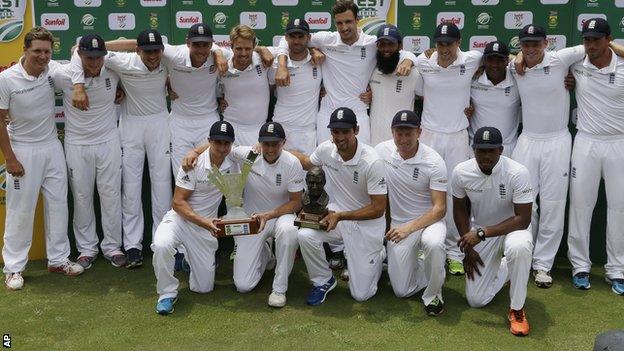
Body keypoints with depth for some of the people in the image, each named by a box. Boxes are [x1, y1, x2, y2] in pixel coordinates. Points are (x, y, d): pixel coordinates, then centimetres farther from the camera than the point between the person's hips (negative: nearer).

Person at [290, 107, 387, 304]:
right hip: (336, 216, 4)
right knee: (305, 235, -27)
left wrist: (340, 216, -25)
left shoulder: (372, 162, -24)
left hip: (366, 224, -4)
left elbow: (378, 209, -19)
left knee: (361, 294, -2)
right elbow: (307, 163, 17)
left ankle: (377, 255, 29)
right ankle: (324, 281, 0)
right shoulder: (326, 149, -9)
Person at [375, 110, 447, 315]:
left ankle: (433, 295, -13)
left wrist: (409, 228, -27)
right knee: (402, 291, -2)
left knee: (433, 244, -39)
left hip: (429, 220, -2)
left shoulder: (433, 162, -16)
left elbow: (440, 208, -16)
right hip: (398, 223, 3)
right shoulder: (382, 151, -7)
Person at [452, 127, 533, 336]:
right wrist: (468, 247, -2)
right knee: (476, 301, 0)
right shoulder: (461, 172, -15)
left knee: (519, 247, -41)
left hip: (511, 228, -3)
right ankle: (503, 268, 31)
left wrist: (482, 233, -31)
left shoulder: (518, 173, -25)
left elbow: (523, 220, -25)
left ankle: (517, 310, -18)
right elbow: (459, 209, 2)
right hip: (478, 234, 3)